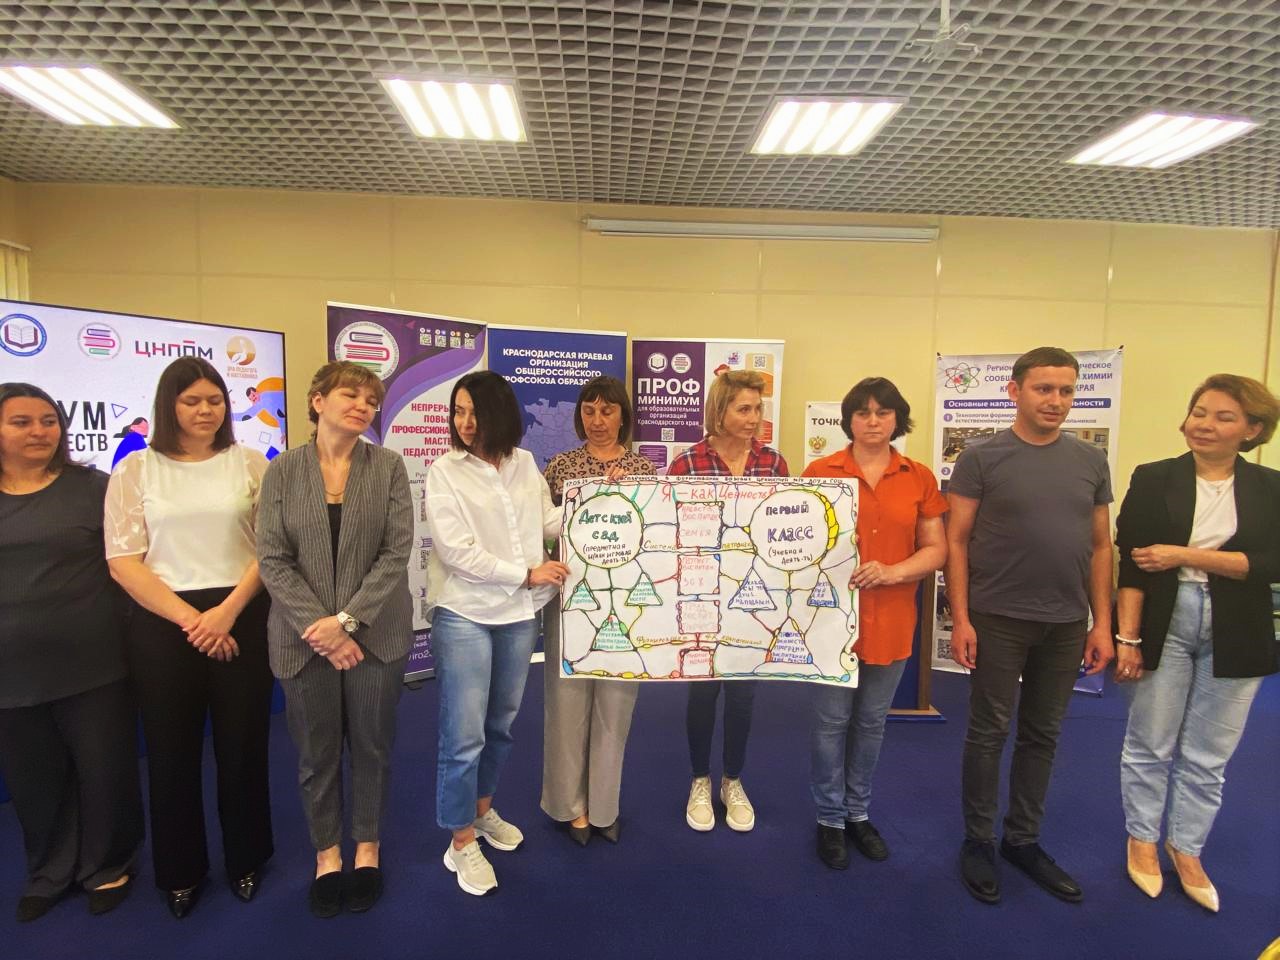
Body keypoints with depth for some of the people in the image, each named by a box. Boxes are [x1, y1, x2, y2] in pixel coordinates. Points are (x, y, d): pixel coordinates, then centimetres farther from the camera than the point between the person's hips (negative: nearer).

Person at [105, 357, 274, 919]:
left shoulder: (250, 464, 3)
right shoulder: (135, 470, 2)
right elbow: (123, 560, -3)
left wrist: (227, 611, -11)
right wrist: (189, 619, -11)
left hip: (242, 619, 0)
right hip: (161, 624, 0)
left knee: (243, 745, 9)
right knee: (172, 751, 11)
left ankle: (245, 859, 30)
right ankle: (181, 870, 31)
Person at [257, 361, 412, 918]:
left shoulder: (388, 466, -2)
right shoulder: (282, 471, 0)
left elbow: (397, 551, -7)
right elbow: (272, 560, -4)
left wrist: (347, 620, -14)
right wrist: (321, 630, -13)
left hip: (374, 633, 0)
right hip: (305, 637, 1)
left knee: (371, 745, 12)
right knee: (316, 751, 13)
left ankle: (368, 847, 34)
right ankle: (327, 854, 34)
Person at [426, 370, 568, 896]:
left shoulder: (525, 464, 4)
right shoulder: (444, 471, -9)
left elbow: (552, 520, 11)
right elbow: (457, 551, -16)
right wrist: (526, 573, -15)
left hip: (519, 614, 5)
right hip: (465, 616, -5)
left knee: (501, 724, 19)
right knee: (464, 736, 0)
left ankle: (482, 810, 41)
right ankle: (461, 844, 19)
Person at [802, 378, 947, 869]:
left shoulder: (919, 477, 3)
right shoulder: (821, 471, -3)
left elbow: (936, 549, 2)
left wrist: (892, 572, -15)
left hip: (891, 620, 2)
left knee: (871, 722, 16)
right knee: (831, 721, 6)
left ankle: (859, 812, 35)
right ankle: (829, 819, 25)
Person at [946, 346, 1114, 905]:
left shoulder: (1091, 462, 6)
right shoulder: (982, 458, -6)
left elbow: (1100, 547, 10)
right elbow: (956, 542, -7)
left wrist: (1102, 623, 5)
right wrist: (960, 618, -11)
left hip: (1067, 623, 4)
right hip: (998, 620, -4)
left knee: (1042, 735, 14)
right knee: (988, 732, 5)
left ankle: (1023, 841, 30)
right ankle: (978, 842, 22)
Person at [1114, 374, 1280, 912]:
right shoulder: (1153, 480, -2)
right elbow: (1130, 564, -6)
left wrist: (1184, 555, -16)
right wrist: (1126, 637, -11)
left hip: (1235, 638, 2)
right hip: (1164, 627, -1)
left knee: (1208, 755, 11)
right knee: (1149, 744, 9)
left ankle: (1186, 848, 29)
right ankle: (1142, 840, 28)